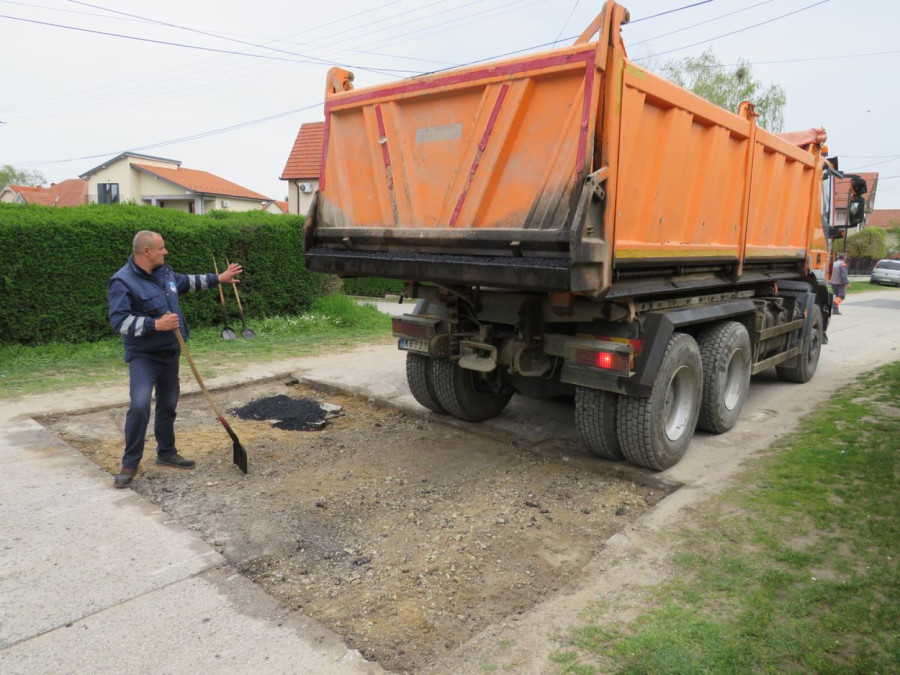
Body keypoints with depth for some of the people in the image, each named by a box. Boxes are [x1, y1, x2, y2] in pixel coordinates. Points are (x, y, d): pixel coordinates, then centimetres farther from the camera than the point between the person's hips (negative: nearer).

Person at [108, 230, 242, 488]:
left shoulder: (164, 271, 6)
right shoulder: (123, 282, -17)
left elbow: (186, 281, 26)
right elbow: (119, 321, -23)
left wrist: (219, 278, 30)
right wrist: (156, 324, -30)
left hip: (170, 353, 7)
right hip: (143, 356, -7)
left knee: (168, 405, 15)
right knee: (139, 406, -20)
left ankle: (166, 452, 32)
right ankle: (130, 464, -3)